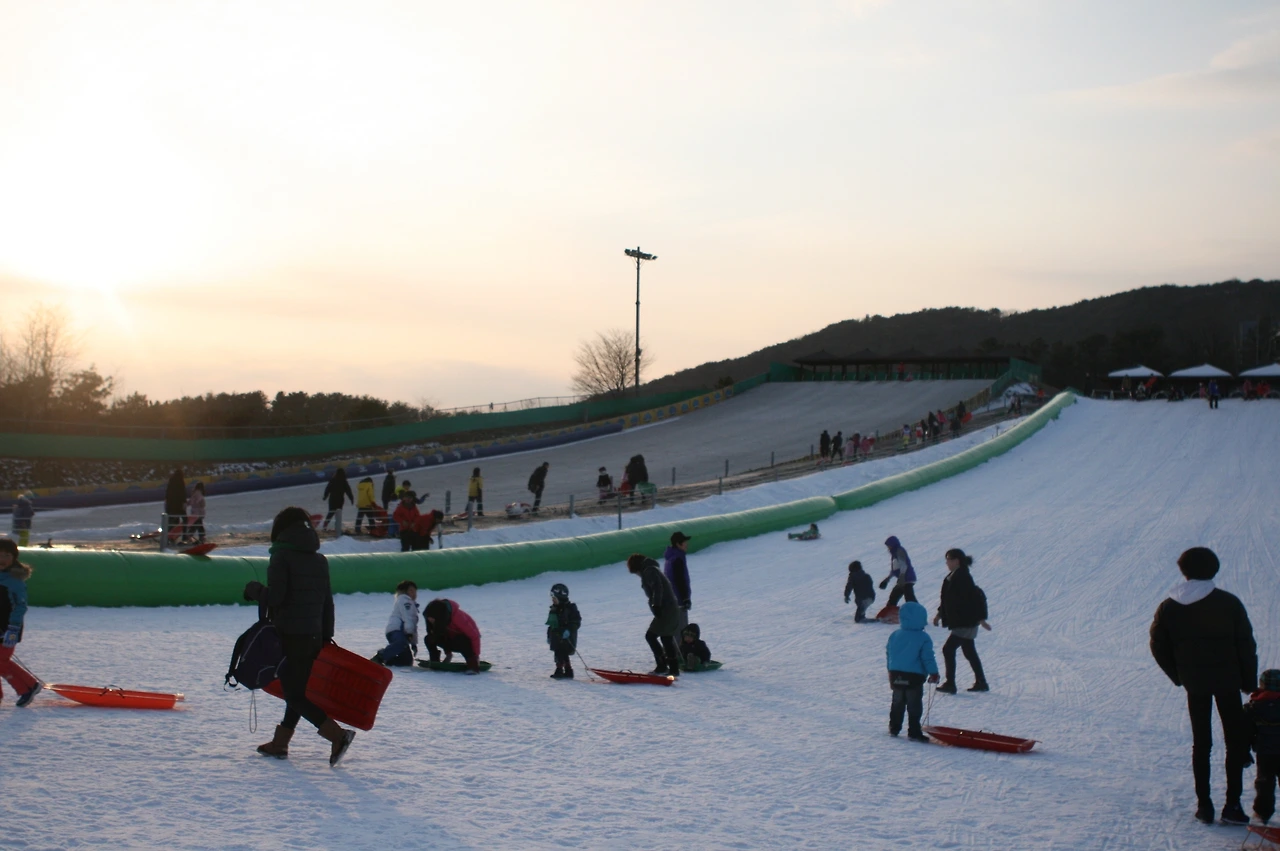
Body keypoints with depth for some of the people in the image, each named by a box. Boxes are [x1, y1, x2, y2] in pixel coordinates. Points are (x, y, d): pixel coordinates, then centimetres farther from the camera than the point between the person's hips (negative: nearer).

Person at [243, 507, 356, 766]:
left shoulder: (282, 556, -9)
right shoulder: (320, 560, 11)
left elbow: (275, 596, -18)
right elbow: (328, 602, 12)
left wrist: (253, 589, 2)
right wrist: (326, 638, 17)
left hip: (289, 636, -7)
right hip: (314, 636, 7)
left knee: (294, 693, -4)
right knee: (299, 689, 15)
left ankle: (338, 735, -17)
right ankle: (280, 743, 23)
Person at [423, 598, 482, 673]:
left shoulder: (458, 617, -36)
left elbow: (474, 636, -30)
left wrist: (476, 655, -26)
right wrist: (447, 652, 3)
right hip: (450, 638, 6)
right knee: (429, 639, -15)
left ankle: (473, 665, -31)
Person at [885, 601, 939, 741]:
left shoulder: (895, 635, 3)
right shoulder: (923, 638, -11)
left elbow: (888, 654, 12)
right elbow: (928, 657, -11)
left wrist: (891, 671, 25)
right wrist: (934, 673, 1)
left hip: (896, 675, 5)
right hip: (914, 677, -5)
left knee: (897, 703, 19)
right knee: (914, 706, 1)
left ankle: (894, 728, 25)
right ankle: (914, 733, 1)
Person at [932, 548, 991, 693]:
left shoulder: (963, 578, -20)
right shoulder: (951, 577, 9)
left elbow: (978, 597, -22)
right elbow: (947, 599, 20)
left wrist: (981, 619, -21)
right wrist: (940, 614, 19)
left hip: (966, 623, -10)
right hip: (959, 622, 10)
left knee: (948, 649, -10)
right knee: (969, 652, 16)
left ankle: (950, 684, -6)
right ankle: (981, 683, 25)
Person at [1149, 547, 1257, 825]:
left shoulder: (1168, 607, -3)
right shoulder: (1229, 603, -8)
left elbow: (1158, 646, 2)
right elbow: (1246, 645, -5)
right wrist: (1249, 682, 4)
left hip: (1194, 684, 2)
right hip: (1227, 681, -2)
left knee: (1201, 742, 12)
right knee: (1236, 740, 8)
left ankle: (1204, 805, 11)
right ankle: (1232, 804, 3)